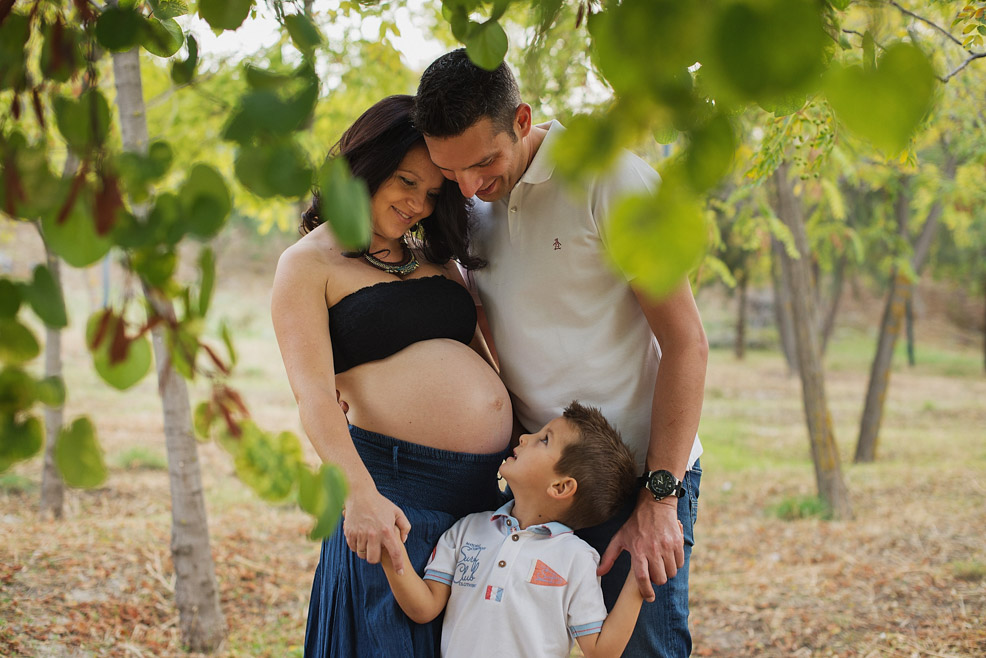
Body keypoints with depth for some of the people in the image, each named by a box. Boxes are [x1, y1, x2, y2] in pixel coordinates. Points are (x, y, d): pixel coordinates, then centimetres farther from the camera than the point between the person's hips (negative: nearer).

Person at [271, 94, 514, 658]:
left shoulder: (436, 261, 19)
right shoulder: (309, 264, 1)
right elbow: (314, 395, -10)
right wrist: (361, 496, -25)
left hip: (490, 486, 6)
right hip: (395, 489, -6)